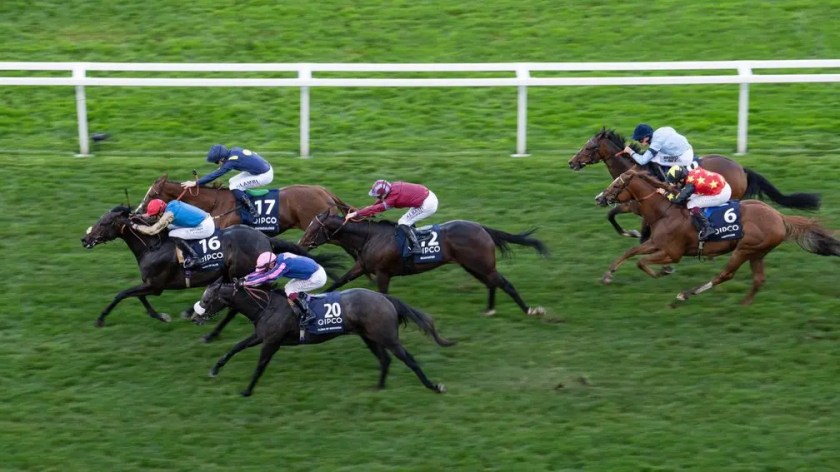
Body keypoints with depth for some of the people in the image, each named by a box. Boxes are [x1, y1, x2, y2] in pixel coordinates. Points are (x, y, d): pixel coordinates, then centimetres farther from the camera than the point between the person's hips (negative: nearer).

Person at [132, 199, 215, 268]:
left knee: (173, 235, -13)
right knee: (170, 227, 14)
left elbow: (152, 230, -21)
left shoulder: (169, 214, -22)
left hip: (205, 227, -9)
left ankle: (192, 256, -2)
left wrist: (134, 226, -12)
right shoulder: (171, 204, 2)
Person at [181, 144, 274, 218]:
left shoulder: (231, 161, -23)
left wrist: (195, 183, -17)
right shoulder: (234, 150, -2)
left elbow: (215, 175, -20)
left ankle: (253, 213, -6)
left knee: (234, 187, -10)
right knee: (232, 181, 12)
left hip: (264, 176, -9)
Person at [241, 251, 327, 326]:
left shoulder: (282, 265, -27)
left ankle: (308, 314, -8)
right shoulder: (278, 259, 0)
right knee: (287, 289, 10)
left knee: (289, 290, -11)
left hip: (316, 277, -9)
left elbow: (266, 277, -30)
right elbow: (261, 272, 6)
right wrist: (244, 278, -2)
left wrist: (244, 283, -28)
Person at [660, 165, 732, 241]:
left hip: (721, 195, -9)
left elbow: (677, 199, -13)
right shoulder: (693, 172, 3)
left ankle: (707, 229, -9)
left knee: (692, 205, -6)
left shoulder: (690, 184, -18)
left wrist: (665, 193, 0)